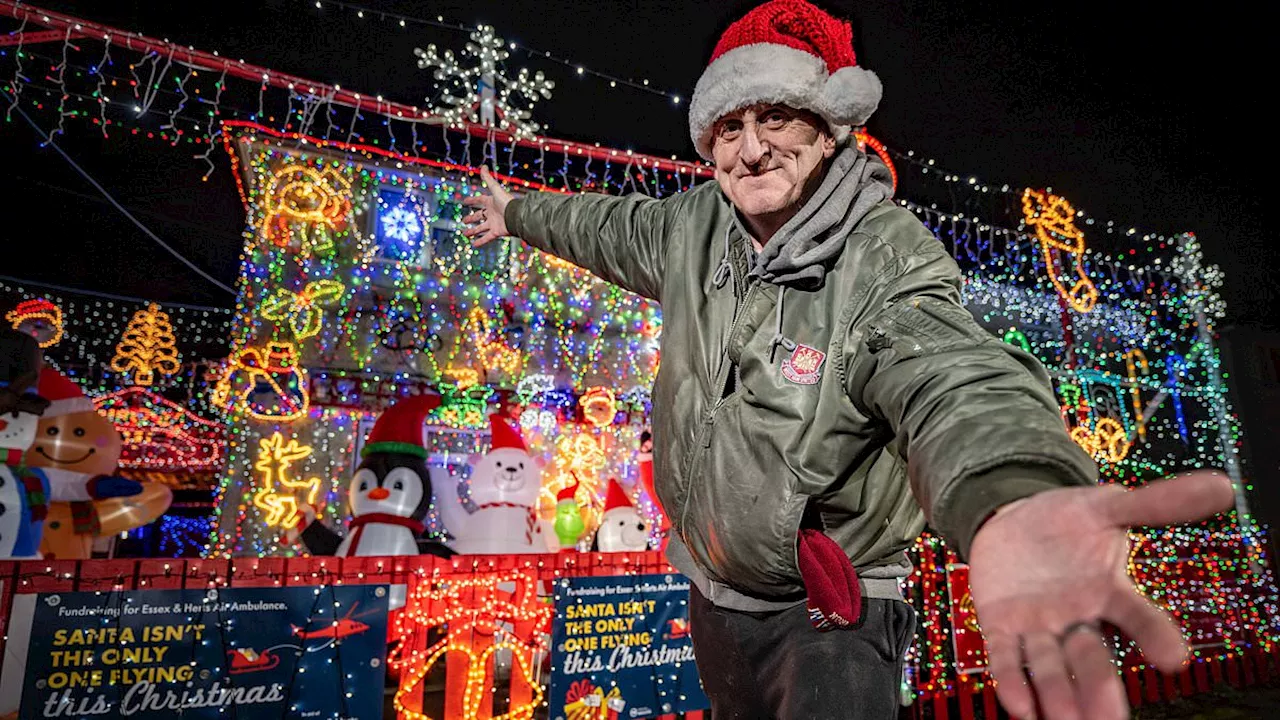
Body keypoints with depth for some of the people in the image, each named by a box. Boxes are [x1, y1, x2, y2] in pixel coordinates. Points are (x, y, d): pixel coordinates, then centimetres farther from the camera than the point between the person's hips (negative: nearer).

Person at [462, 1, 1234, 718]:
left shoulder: (890, 260, -26)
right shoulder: (696, 225, -7)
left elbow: (956, 381, -45)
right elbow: (614, 228, 13)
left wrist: (1010, 505, -68)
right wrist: (518, 211, 29)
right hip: (712, 592, 7)